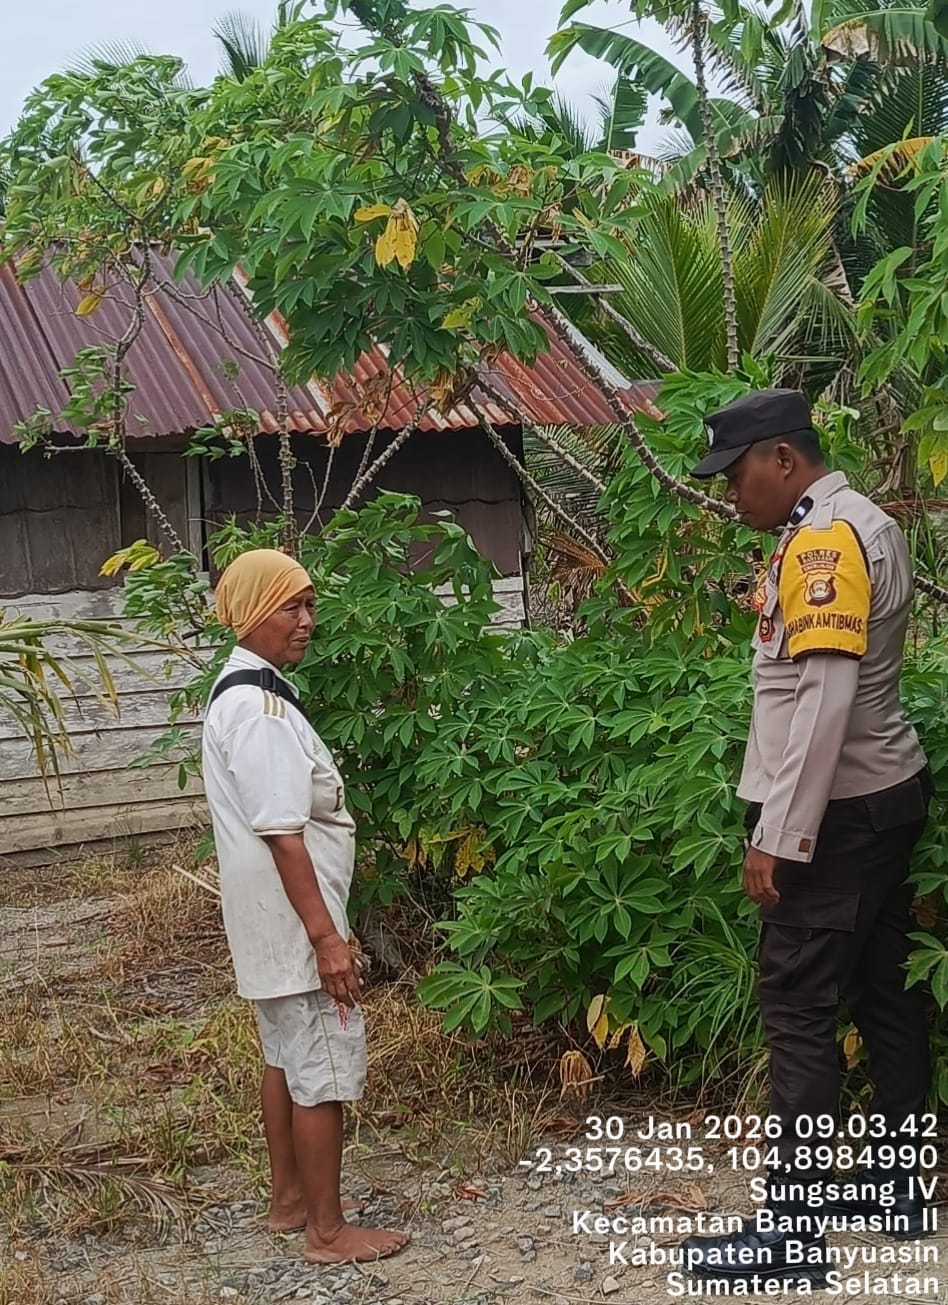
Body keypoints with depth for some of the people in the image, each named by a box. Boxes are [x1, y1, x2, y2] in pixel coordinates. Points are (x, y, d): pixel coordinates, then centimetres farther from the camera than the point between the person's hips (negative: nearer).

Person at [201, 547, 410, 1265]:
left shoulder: (243, 691, 11)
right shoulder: (259, 705, -22)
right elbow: (283, 834, -25)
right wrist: (327, 937, -24)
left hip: (272, 920, 11)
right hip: (294, 920, -11)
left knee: (287, 1057, 19)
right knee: (325, 1071, -2)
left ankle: (291, 1198, 32)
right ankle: (328, 1230, 8)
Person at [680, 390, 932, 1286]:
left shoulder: (823, 540, -18)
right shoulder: (863, 528, 13)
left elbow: (823, 702, -24)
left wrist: (778, 836, -24)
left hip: (838, 813, -10)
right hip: (883, 795, 10)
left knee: (798, 1008, -7)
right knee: (880, 990, 14)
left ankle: (788, 1227, -2)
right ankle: (897, 1185, 24)